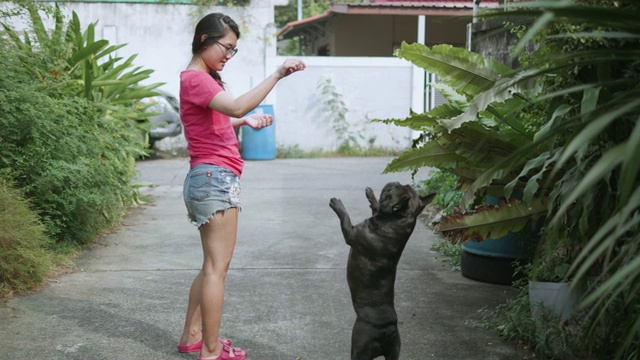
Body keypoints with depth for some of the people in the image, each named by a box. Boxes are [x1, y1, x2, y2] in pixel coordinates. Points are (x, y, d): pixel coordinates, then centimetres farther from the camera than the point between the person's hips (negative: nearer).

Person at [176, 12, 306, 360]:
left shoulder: (204, 79, 21)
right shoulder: (195, 79, -11)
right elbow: (237, 106, -28)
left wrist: (246, 122, 11)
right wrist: (277, 74, -29)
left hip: (212, 179, 10)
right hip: (215, 178, -10)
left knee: (213, 265, 16)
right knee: (217, 267, -7)